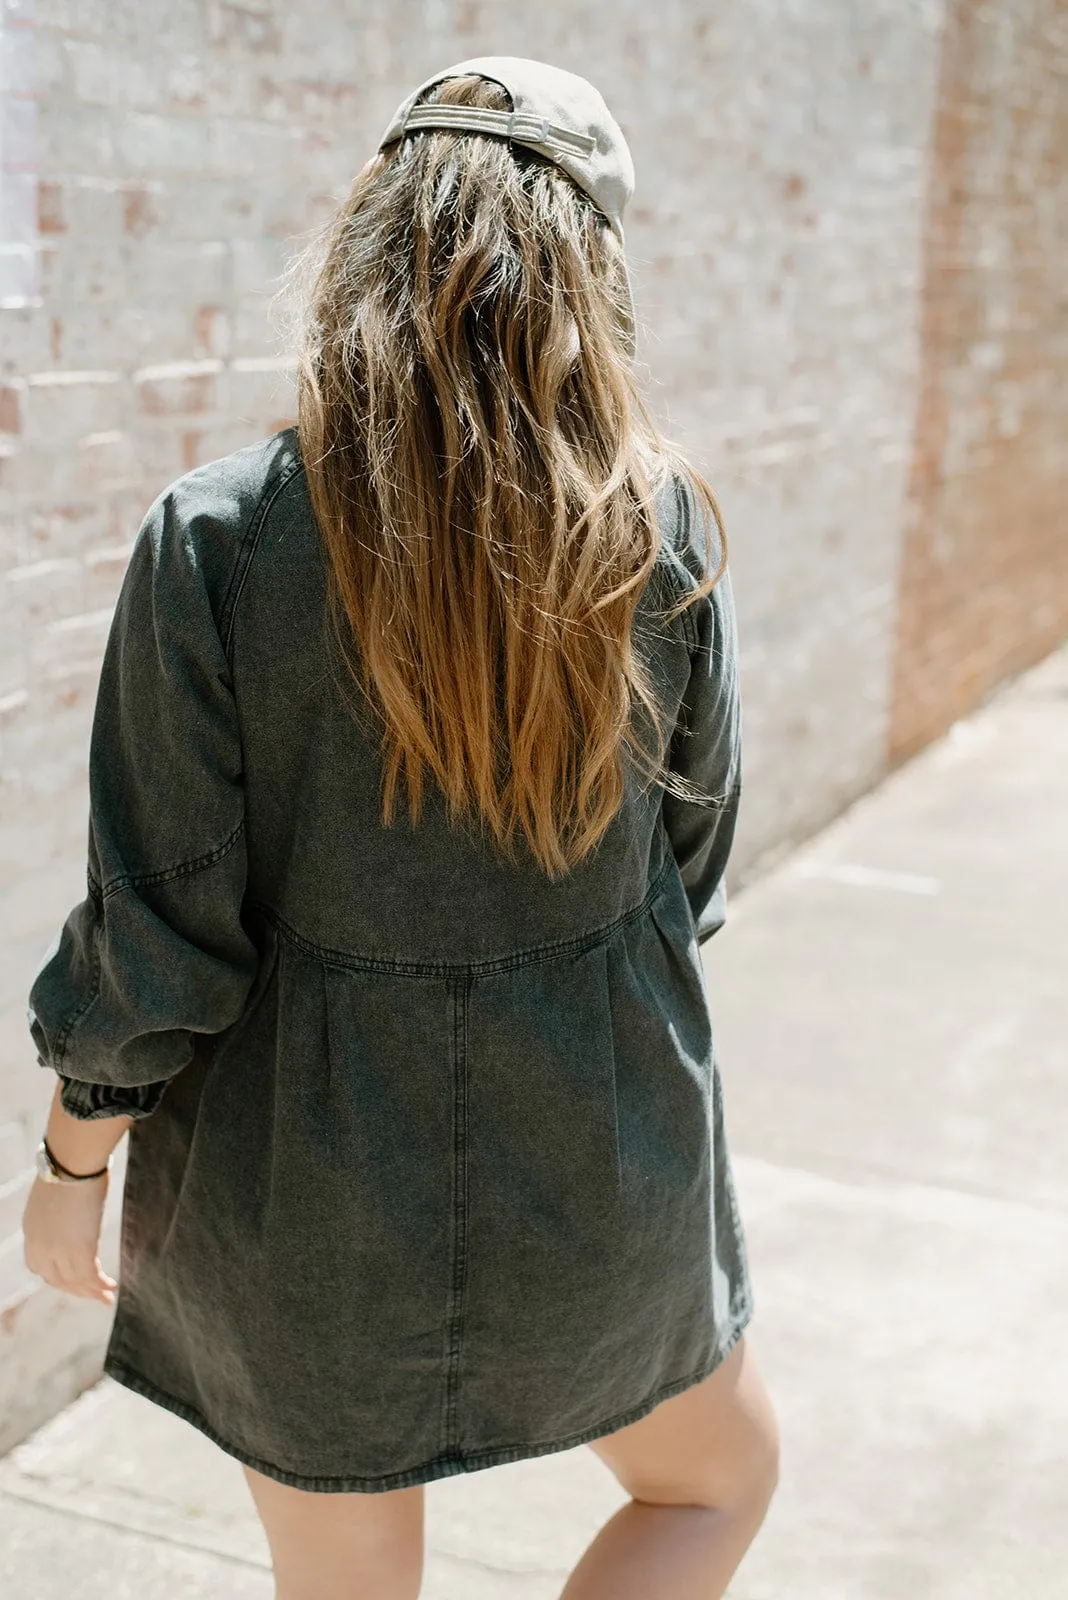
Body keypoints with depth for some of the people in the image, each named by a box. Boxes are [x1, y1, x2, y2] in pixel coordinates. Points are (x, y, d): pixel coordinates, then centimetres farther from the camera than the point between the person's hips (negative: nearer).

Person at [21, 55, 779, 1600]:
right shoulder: (663, 526, -12)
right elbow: (692, 861, 1)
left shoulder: (216, 538, -17)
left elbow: (152, 929, -14)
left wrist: (71, 1159, 3)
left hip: (308, 1170, 0)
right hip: (600, 1159, 1)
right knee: (722, 1475, 30)